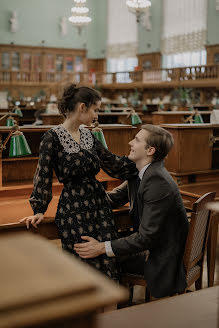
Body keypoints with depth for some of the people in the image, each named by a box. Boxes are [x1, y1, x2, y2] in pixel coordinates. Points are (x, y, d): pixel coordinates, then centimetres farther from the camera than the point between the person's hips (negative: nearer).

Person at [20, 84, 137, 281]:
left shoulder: (88, 136, 9)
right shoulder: (53, 137, -9)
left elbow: (112, 162, 17)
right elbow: (43, 175, -6)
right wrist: (39, 210, -6)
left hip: (99, 203, 6)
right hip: (74, 209, -6)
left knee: (107, 263, 4)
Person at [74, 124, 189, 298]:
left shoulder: (158, 182, -29)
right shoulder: (139, 173, 2)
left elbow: (147, 236, -29)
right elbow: (116, 198, 14)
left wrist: (102, 248, -27)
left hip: (163, 257, -8)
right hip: (149, 245, 9)